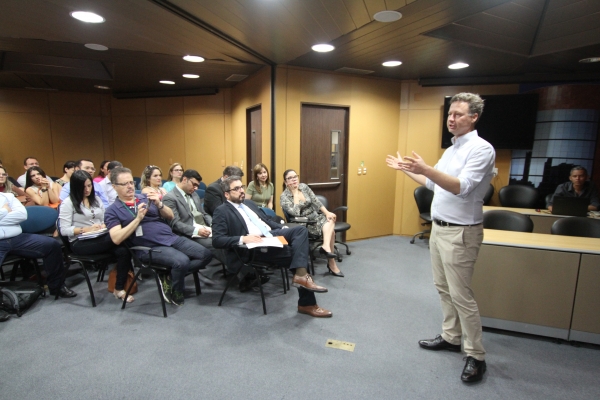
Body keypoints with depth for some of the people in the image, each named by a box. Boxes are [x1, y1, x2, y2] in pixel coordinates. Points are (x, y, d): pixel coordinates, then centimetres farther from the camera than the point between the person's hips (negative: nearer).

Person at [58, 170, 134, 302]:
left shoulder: (96, 200, 17)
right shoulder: (68, 203, 0)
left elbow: (105, 220, 18)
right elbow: (64, 230, -6)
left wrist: (104, 225, -6)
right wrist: (86, 229, -17)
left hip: (100, 239, 5)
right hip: (79, 243, -5)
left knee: (122, 250, -29)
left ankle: (119, 289, -17)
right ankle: (129, 270, -12)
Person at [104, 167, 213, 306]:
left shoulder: (146, 198, 15)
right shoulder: (112, 211, 3)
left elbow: (170, 216, 13)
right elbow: (116, 239, -11)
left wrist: (159, 204, -7)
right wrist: (138, 218, -16)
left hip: (172, 238, 6)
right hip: (151, 247, -5)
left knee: (206, 254, -9)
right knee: (182, 261, -31)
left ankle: (170, 277, 2)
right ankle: (175, 293, -2)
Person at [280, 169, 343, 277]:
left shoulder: (304, 186, 5)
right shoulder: (284, 197, -10)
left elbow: (316, 202, 4)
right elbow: (295, 213, -22)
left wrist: (327, 213, -9)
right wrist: (295, 194, -16)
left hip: (316, 217, 6)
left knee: (330, 220, -25)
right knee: (331, 230, -23)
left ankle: (326, 246, -39)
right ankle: (331, 263, -23)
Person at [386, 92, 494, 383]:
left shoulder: (481, 149, -14)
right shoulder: (451, 149, 14)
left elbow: (461, 187, -27)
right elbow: (435, 184, 23)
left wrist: (426, 168, -38)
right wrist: (406, 169, 25)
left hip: (460, 232, -9)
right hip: (439, 227, 9)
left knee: (461, 295, -3)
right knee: (443, 288, 16)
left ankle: (476, 356, 13)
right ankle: (451, 337, 32)